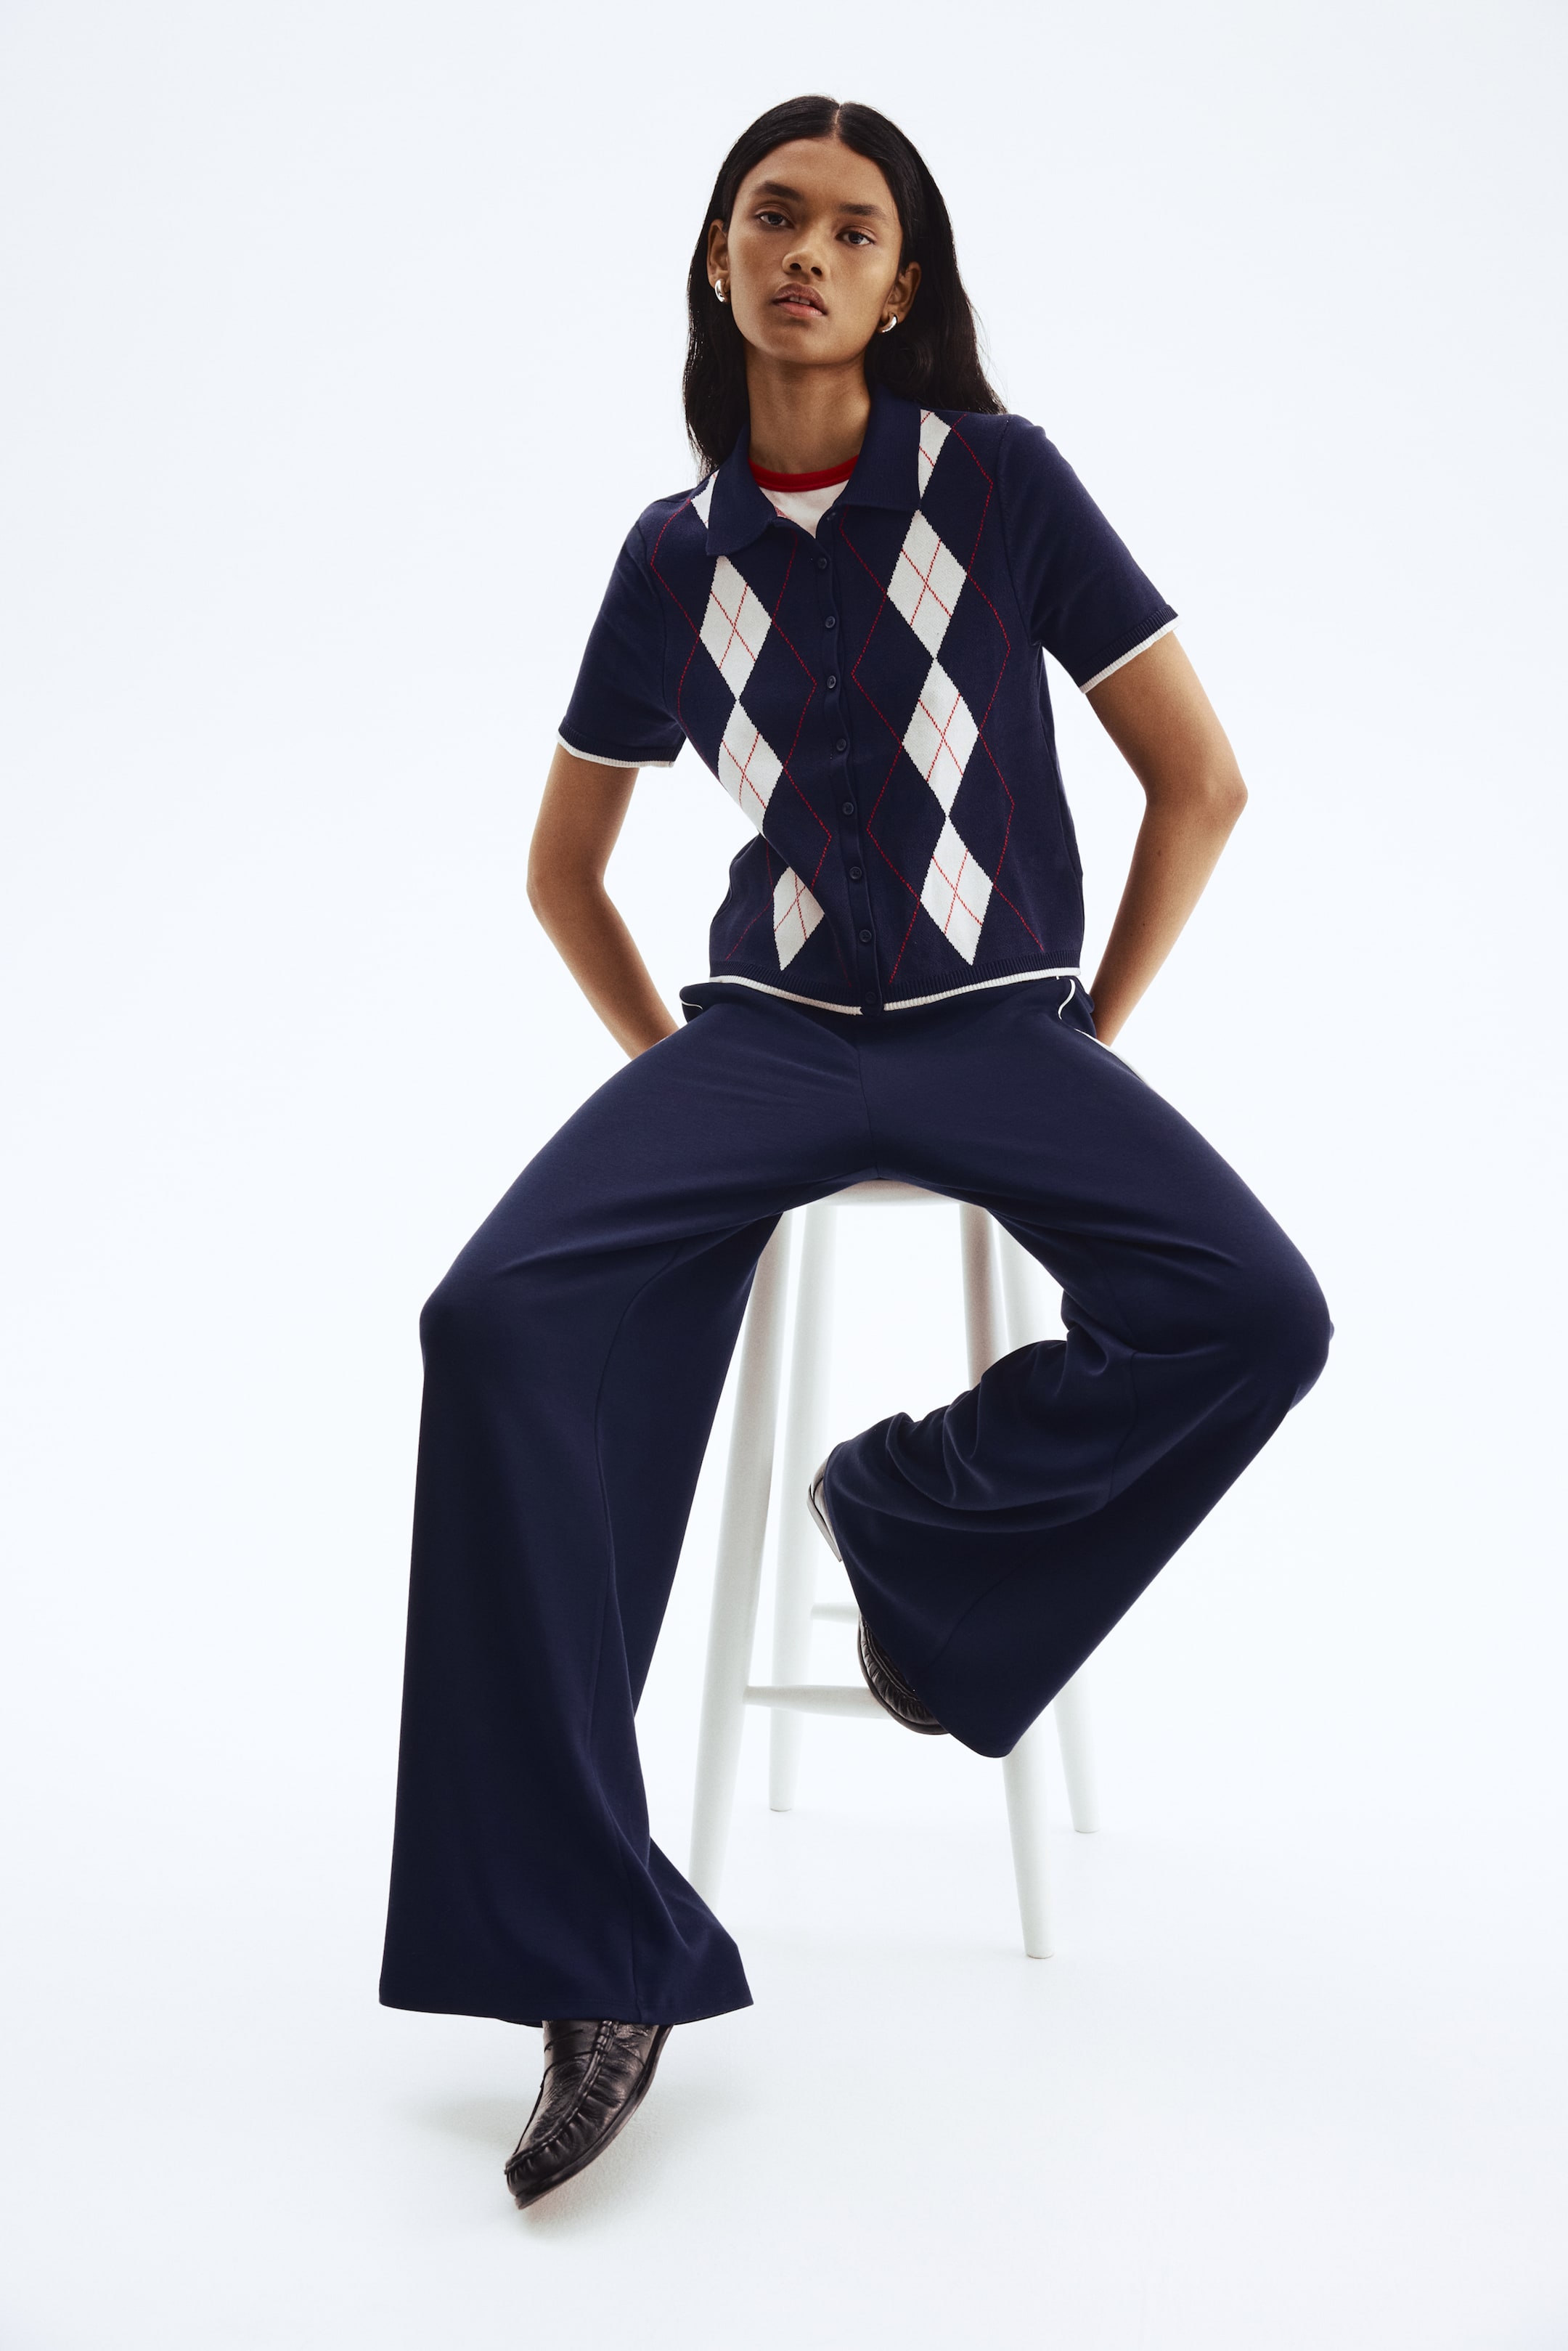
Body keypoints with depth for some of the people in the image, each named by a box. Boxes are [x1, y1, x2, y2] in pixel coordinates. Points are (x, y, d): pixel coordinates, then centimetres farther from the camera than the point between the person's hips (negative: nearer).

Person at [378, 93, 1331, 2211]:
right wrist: (665, 1063, 9)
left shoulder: (1005, 481, 0)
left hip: (1000, 1022, -1)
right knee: (505, 1314, -28)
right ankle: (593, 1959, -25)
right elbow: (561, 866, 19)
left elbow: (1201, 781, 2)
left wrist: (1091, 1039, 0)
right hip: (765, 1024, 2)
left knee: (1253, 1315, -30)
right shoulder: (676, 556, 7)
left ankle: (904, 1508, -3)